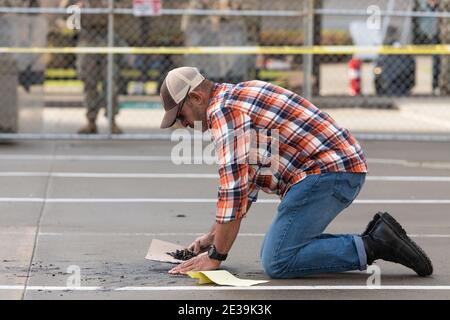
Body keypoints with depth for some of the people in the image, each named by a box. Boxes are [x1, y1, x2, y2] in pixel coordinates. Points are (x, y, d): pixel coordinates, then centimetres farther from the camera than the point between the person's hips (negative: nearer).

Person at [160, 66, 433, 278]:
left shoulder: (222, 110, -10)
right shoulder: (239, 96, 23)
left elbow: (234, 188, -16)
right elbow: (244, 181, 29)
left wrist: (215, 257, -9)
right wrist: (213, 236, 26)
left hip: (327, 172, -11)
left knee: (277, 263, -13)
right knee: (274, 250, 12)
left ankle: (372, 246, -12)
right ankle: (374, 239, 7)